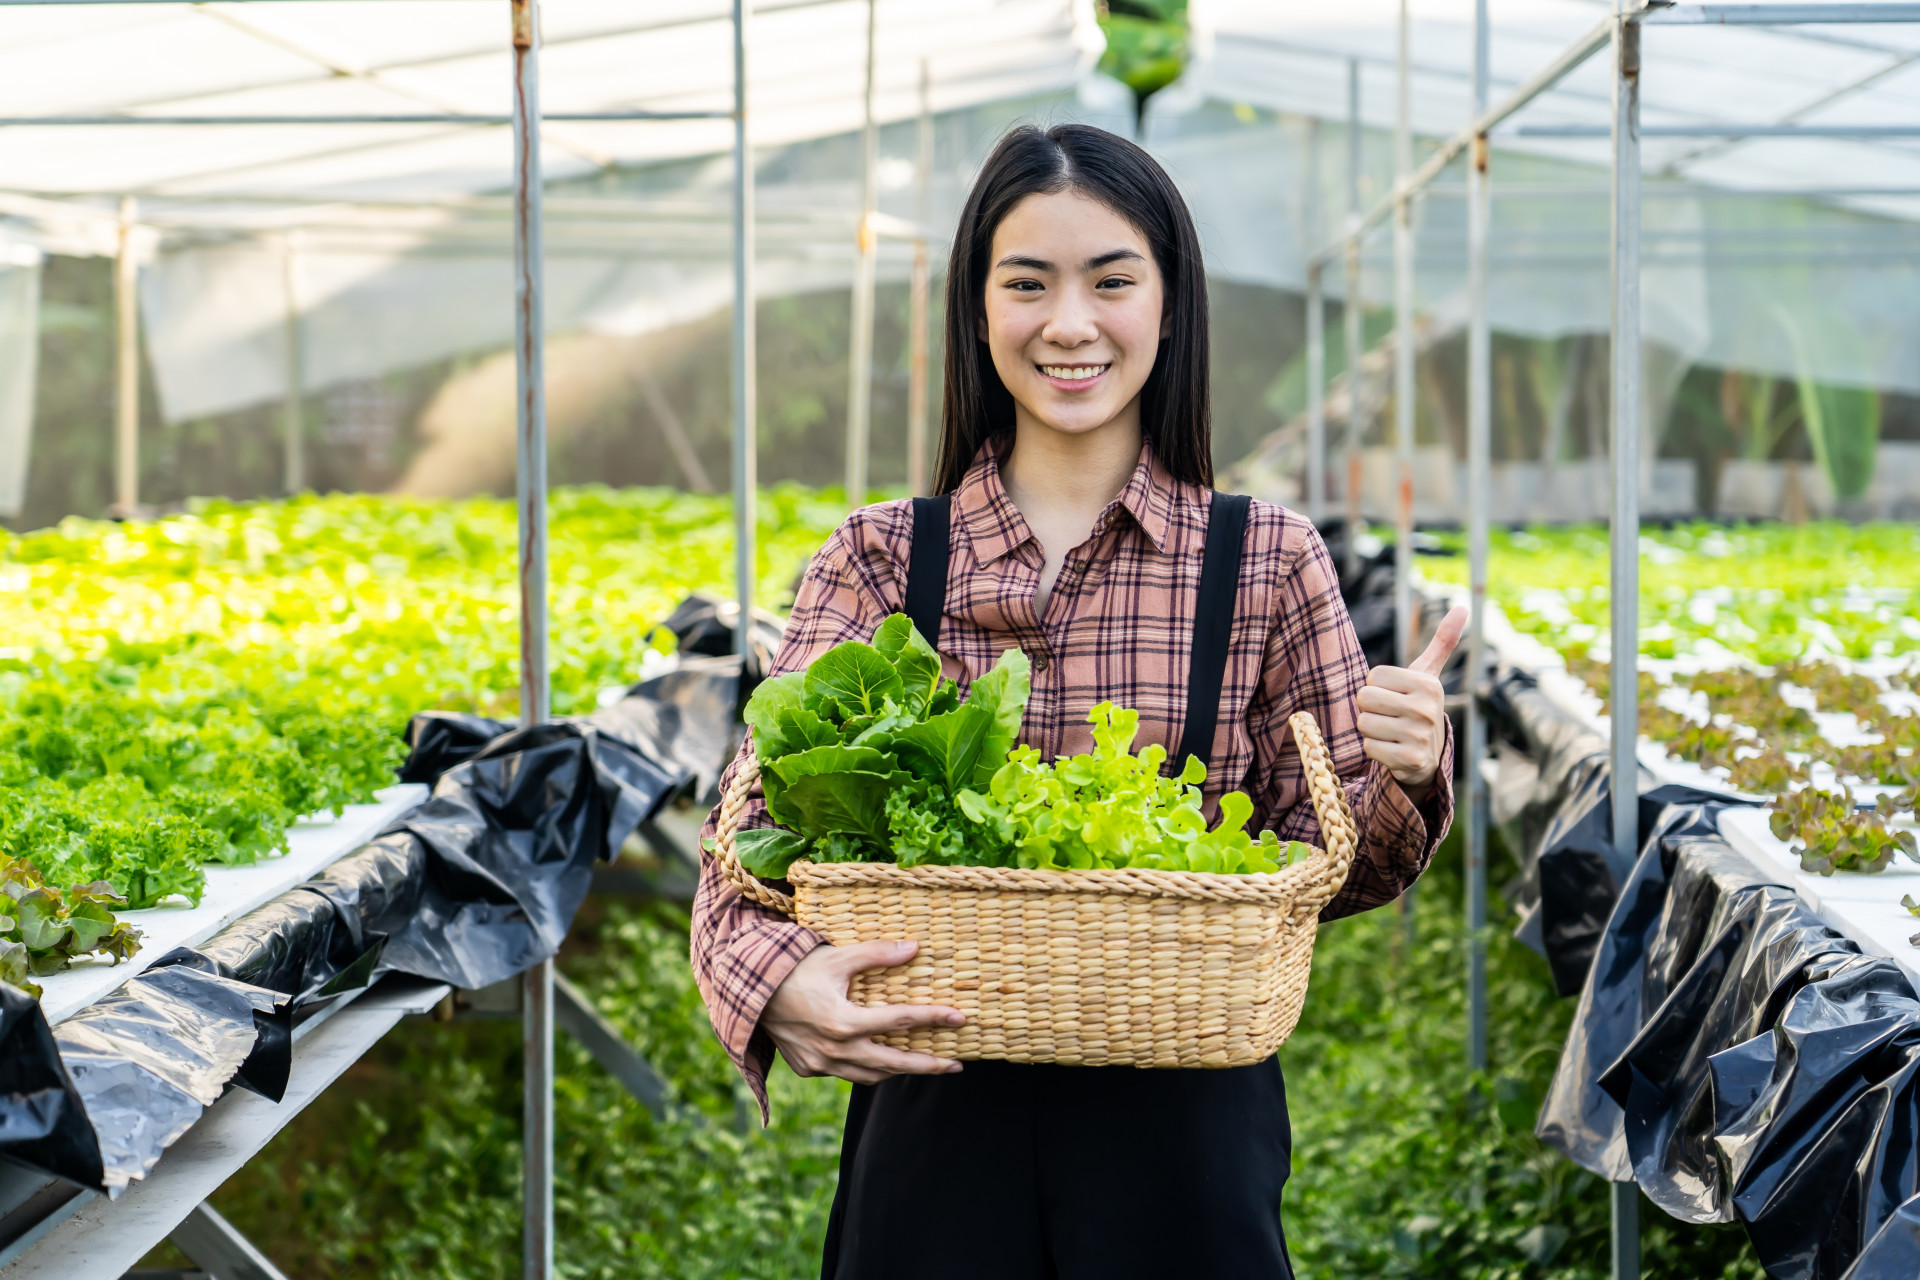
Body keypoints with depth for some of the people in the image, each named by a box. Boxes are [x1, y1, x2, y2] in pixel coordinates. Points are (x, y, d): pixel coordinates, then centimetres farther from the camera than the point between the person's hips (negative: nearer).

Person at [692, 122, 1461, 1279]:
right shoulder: (878, 561, 3)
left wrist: (1405, 774, -19)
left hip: (1181, 1135, 0)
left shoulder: (1268, 561, 3)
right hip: (937, 1125, 1)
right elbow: (756, 821, -4)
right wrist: (770, 978, -26)